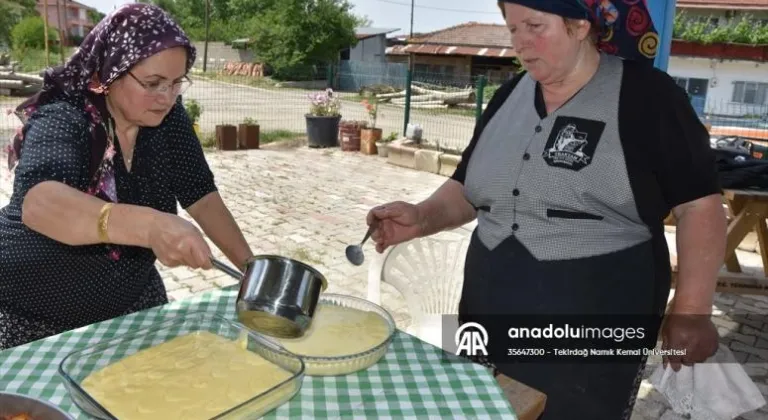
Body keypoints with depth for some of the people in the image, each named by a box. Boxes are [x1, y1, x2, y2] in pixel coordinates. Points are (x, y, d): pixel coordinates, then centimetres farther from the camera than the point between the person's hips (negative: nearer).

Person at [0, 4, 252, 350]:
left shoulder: (168, 119, -10)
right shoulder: (61, 121, -24)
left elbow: (202, 198, -7)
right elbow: (38, 203, -43)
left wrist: (252, 267, -18)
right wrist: (149, 226, -60)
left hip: (131, 302, 5)